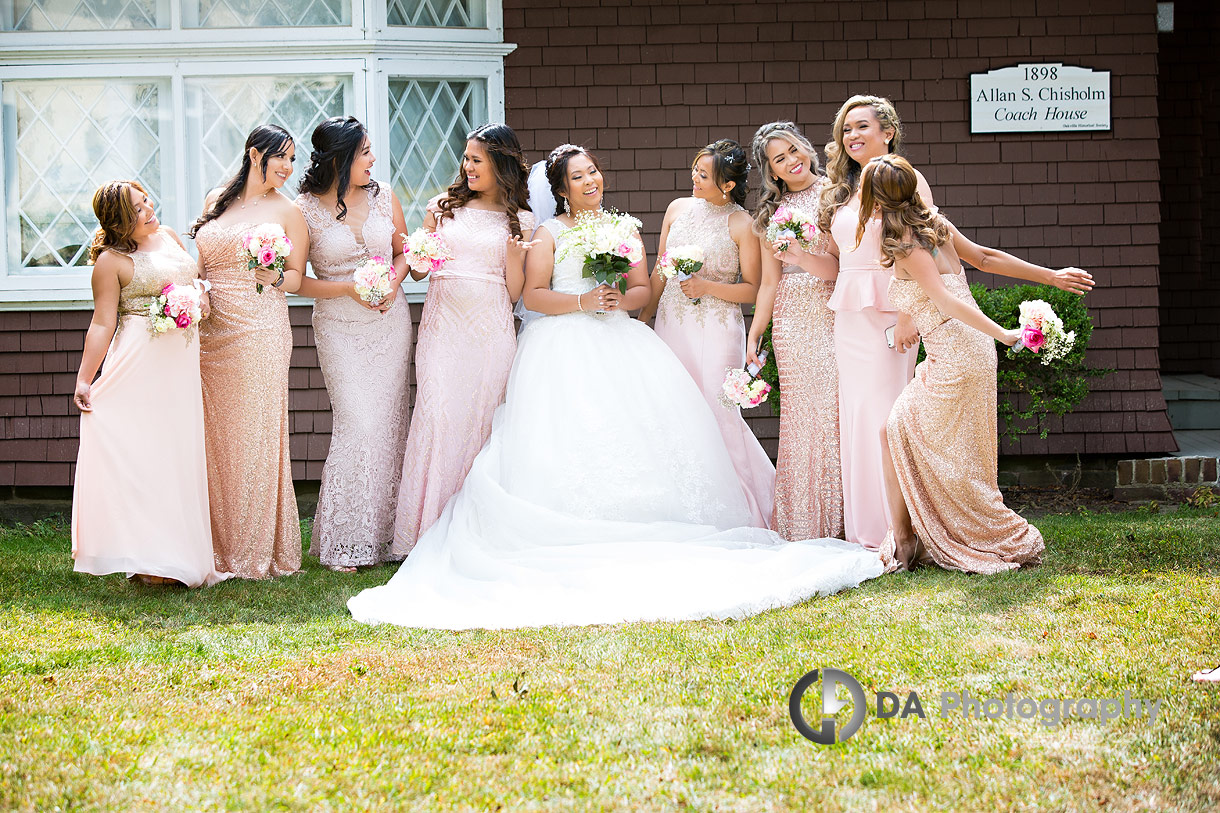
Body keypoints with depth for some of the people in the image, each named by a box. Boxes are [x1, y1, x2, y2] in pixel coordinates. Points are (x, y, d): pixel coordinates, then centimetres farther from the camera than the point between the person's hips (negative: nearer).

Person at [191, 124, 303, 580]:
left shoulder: (287, 210, 4)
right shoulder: (216, 200, 13)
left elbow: (296, 275, 4)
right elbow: (200, 263, 19)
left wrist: (273, 277, -18)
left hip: (259, 332, -4)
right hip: (211, 331, 4)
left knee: (255, 436, -4)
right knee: (215, 437, 4)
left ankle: (259, 551, 2)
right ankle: (220, 547, 13)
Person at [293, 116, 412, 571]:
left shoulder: (383, 197, 4)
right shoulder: (305, 209, -8)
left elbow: (404, 251, 14)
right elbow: (294, 280, -5)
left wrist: (392, 283, -6)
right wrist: (348, 289, -16)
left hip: (390, 322, 4)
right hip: (340, 328, -4)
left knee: (388, 424, 3)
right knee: (357, 426, -12)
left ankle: (385, 535, 11)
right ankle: (344, 543, -2)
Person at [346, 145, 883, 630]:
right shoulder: (548, 233, 8)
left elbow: (643, 289, 14)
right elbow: (533, 295, -1)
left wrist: (621, 299, -9)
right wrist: (583, 301, -13)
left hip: (619, 341, 3)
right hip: (563, 347, -3)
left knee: (645, 423, -12)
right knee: (569, 432, -16)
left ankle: (639, 534, -15)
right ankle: (575, 538, -21)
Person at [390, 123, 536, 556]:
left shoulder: (520, 220, 8)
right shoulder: (443, 206, 12)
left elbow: (514, 292, 5)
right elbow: (416, 267, 17)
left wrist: (514, 250, -10)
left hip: (491, 330, 0)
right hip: (443, 326, 1)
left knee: (483, 421, -2)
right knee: (437, 419, -10)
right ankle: (429, 531, -8)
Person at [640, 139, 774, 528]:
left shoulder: (742, 224, -5)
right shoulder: (678, 209, 9)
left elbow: (752, 289, -3)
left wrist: (708, 287, -15)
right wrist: (641, 320, 15)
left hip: (718, 331, -5)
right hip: (672, 325, 5)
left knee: (719, 414, -8)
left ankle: (744, 513, 5)